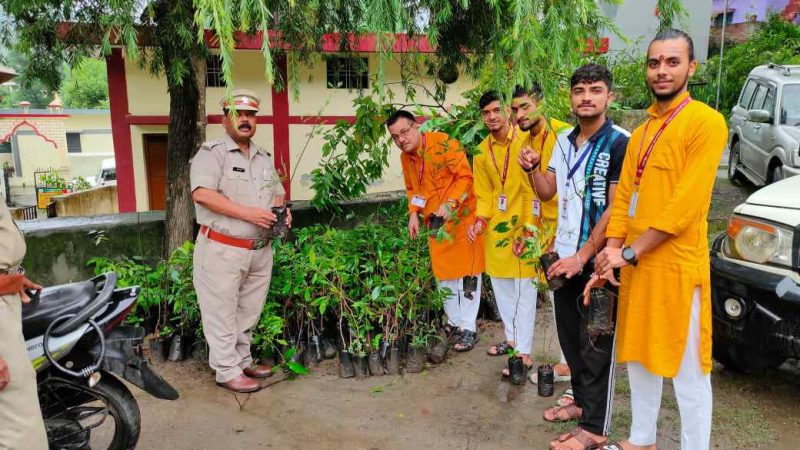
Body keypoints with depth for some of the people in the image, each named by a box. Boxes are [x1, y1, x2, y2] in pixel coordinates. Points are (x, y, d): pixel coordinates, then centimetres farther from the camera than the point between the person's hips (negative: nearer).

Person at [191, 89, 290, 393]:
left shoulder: (264, 157, 15)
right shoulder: (211, 153, -8)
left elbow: (277, 192, 23)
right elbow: (202, 194, -20)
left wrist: (282, 210, 0)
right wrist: (247, 212, -24)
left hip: (260, 251, 7)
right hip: (222, 251, -7)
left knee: (248, 313, 16)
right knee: (222, 314, 2)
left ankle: (243, 361, 31)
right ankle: (227, 371, 14)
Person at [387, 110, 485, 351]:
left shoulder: (443, 143, -18)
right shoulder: (405, 157, 5)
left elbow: (465, 176, -20)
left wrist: (450, 204, -30)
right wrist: (414, 213, 3)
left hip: (461, 217, -7)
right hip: (435, 223, 7)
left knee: (466, 272, 0)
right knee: (443, 274, 13)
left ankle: (468, 329, 8)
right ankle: (454, 322, 28)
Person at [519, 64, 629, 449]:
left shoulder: (619, 143, -13)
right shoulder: (565, 140, 8)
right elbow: (547, 192, 14)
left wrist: (582, 256, -19)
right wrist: (532, 169, -5)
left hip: (597, 260, -7)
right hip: (565, 256, 7)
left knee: (595, 344, 3)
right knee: (569, 335, 17)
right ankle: (582, 401, 36)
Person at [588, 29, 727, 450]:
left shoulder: (706, 122, -11)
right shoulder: (641, 131, 13)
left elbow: (686, 205, -18)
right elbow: (623, 196, 10)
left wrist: (628, 252, -15)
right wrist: (612, 251, -3)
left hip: (676, 266, -7)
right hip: (634, 264, 8)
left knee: (687, 372, 4)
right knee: (639, 358, 19)